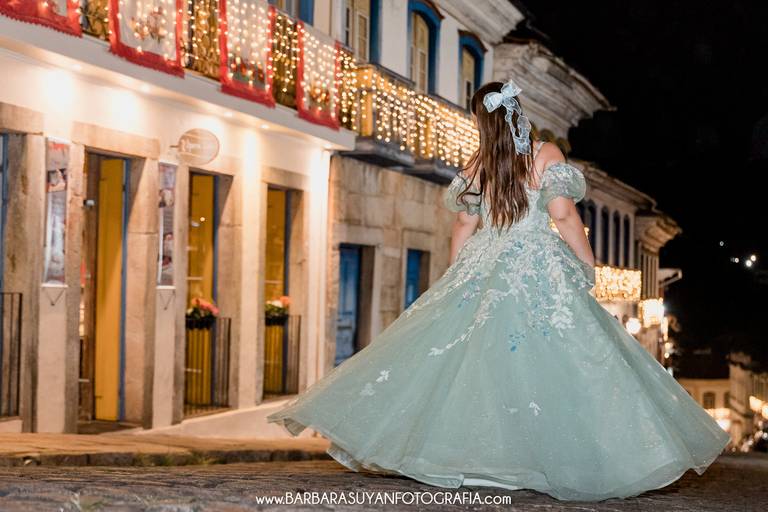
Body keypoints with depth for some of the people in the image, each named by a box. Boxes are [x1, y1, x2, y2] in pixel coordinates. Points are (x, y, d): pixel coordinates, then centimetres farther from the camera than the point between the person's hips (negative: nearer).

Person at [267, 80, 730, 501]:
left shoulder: (476, 165, 6)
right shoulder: (546, 154, -2)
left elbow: (464, 226, 9)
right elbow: (563, 215, -9)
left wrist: (457, 278, 19)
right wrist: (588, 266, 0)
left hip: (482, 272, 3)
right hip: (540, 270, -3)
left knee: (470, 366, 6)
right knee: (546, 367, -3)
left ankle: (466, 455, 5)